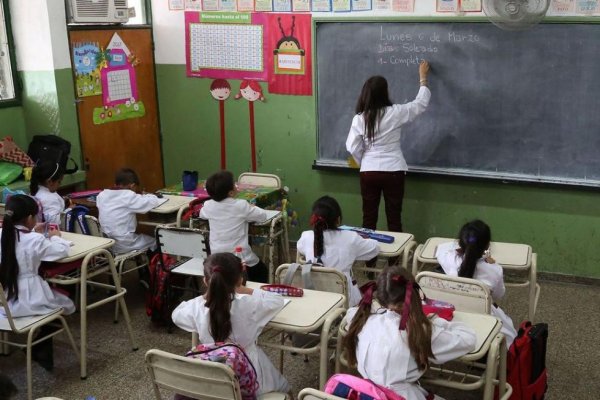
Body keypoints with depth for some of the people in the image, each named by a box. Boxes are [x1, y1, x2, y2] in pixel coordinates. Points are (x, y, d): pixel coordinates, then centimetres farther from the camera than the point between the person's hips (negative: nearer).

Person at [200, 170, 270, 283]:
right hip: (241, 259, -4)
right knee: (262, 271, 24)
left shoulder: (208, 206, -4)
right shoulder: (241, 205, -15)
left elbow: (202, 214, 19)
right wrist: (251, 209, 15)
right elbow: (263, 216, -5)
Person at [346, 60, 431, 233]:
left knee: (369, 218, 9)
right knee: (394, 218, 7)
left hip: (369, 172, 2)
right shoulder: (395, 113, -9)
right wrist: (423, 77, 18)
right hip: (393, 171, -1)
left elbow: (352, 147, -3)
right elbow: (421, 103, 5)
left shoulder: (359, 118, -5)